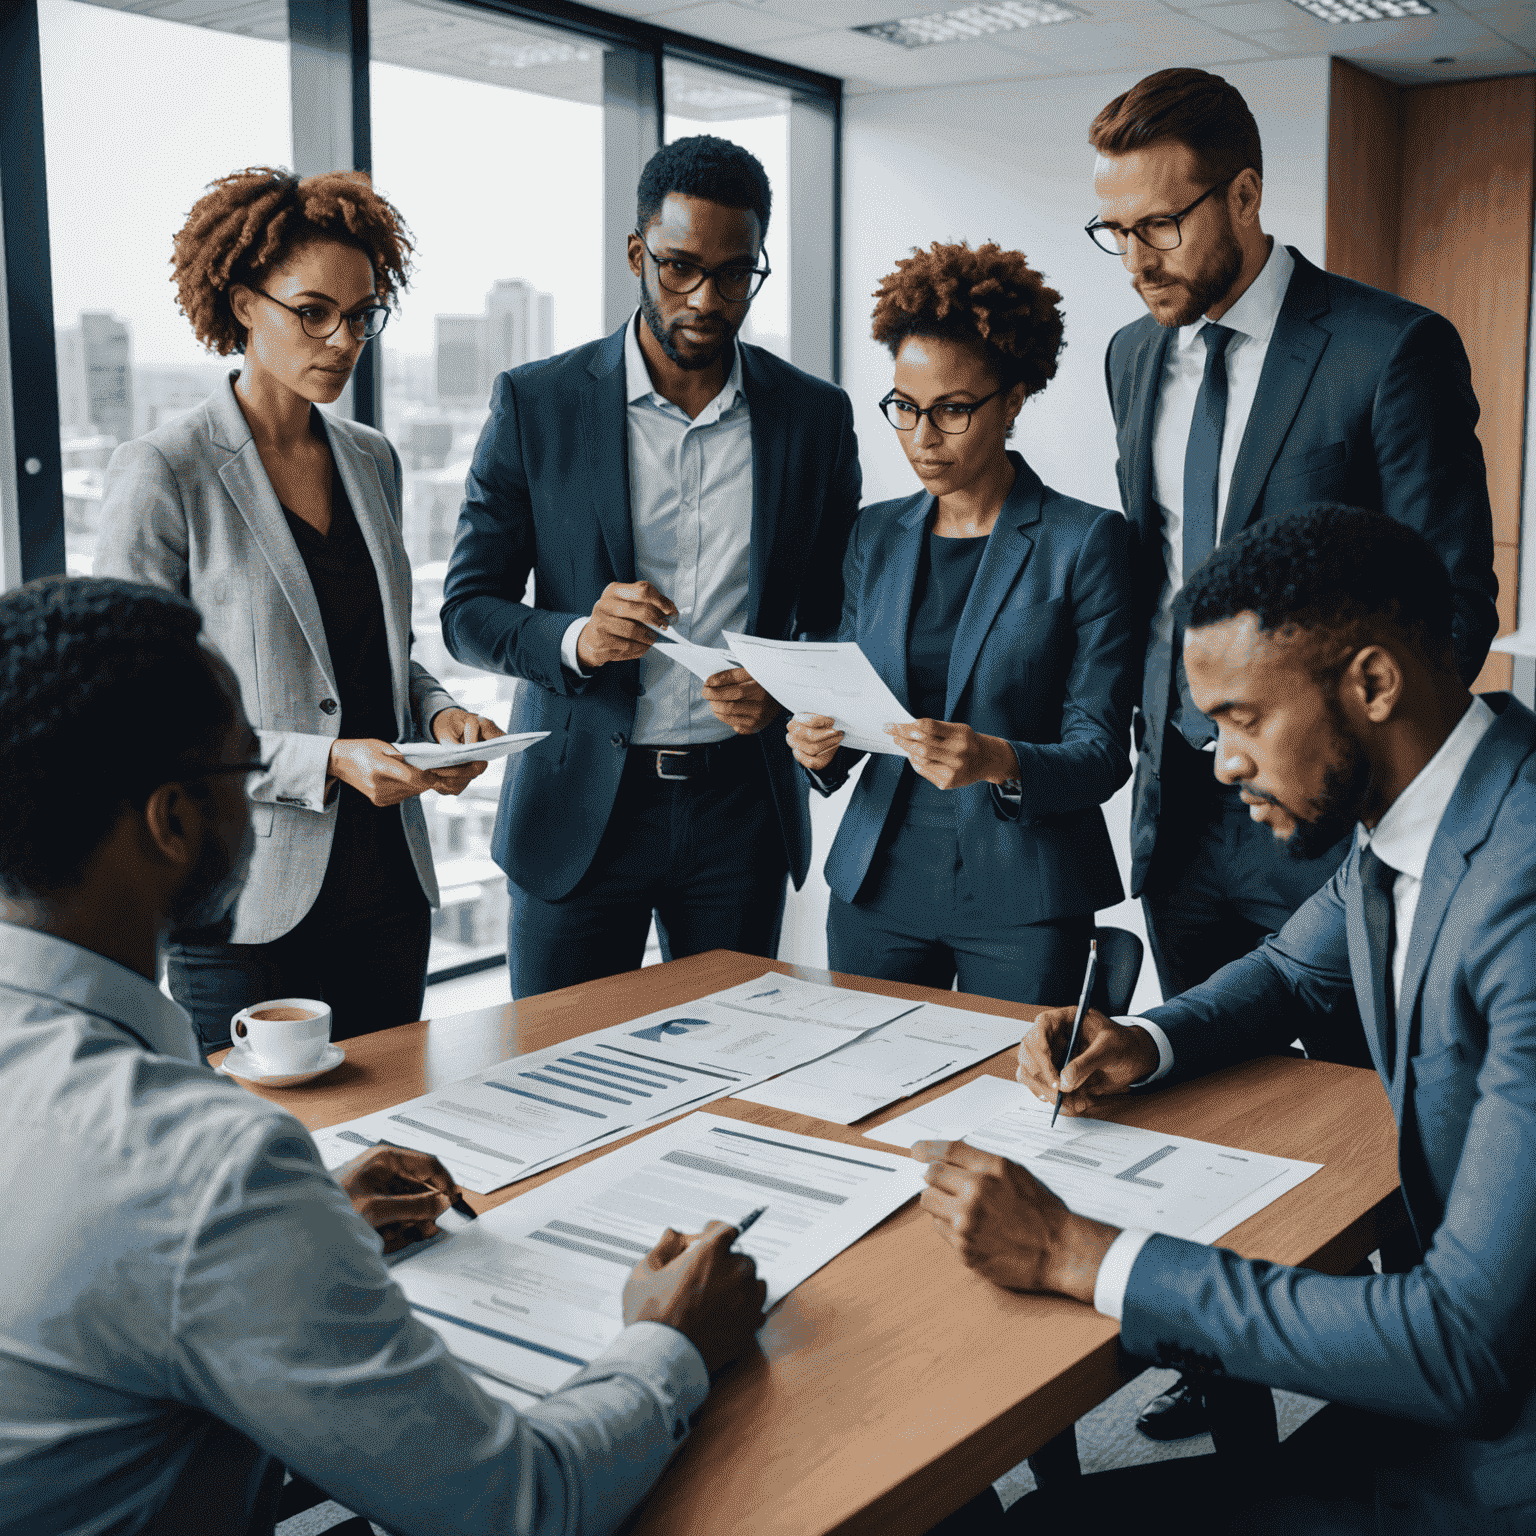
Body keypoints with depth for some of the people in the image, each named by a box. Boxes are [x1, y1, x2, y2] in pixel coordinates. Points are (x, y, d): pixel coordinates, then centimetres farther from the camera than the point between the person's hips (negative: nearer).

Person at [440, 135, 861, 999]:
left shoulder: (816, 417, 4)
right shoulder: (535, 403, -1)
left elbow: (836, 617, 10)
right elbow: (468, 610, 0)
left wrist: (784, 692, -12)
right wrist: (575, 639, -20)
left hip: (742, 805, 2)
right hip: (580, 811, -1)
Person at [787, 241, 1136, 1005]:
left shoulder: (1086, 540, -5)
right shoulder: (875, 534, 9)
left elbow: (1102, 753, -8)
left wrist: (997, 762, -26)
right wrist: (823, 745, -8)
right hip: (877, 888, 4)